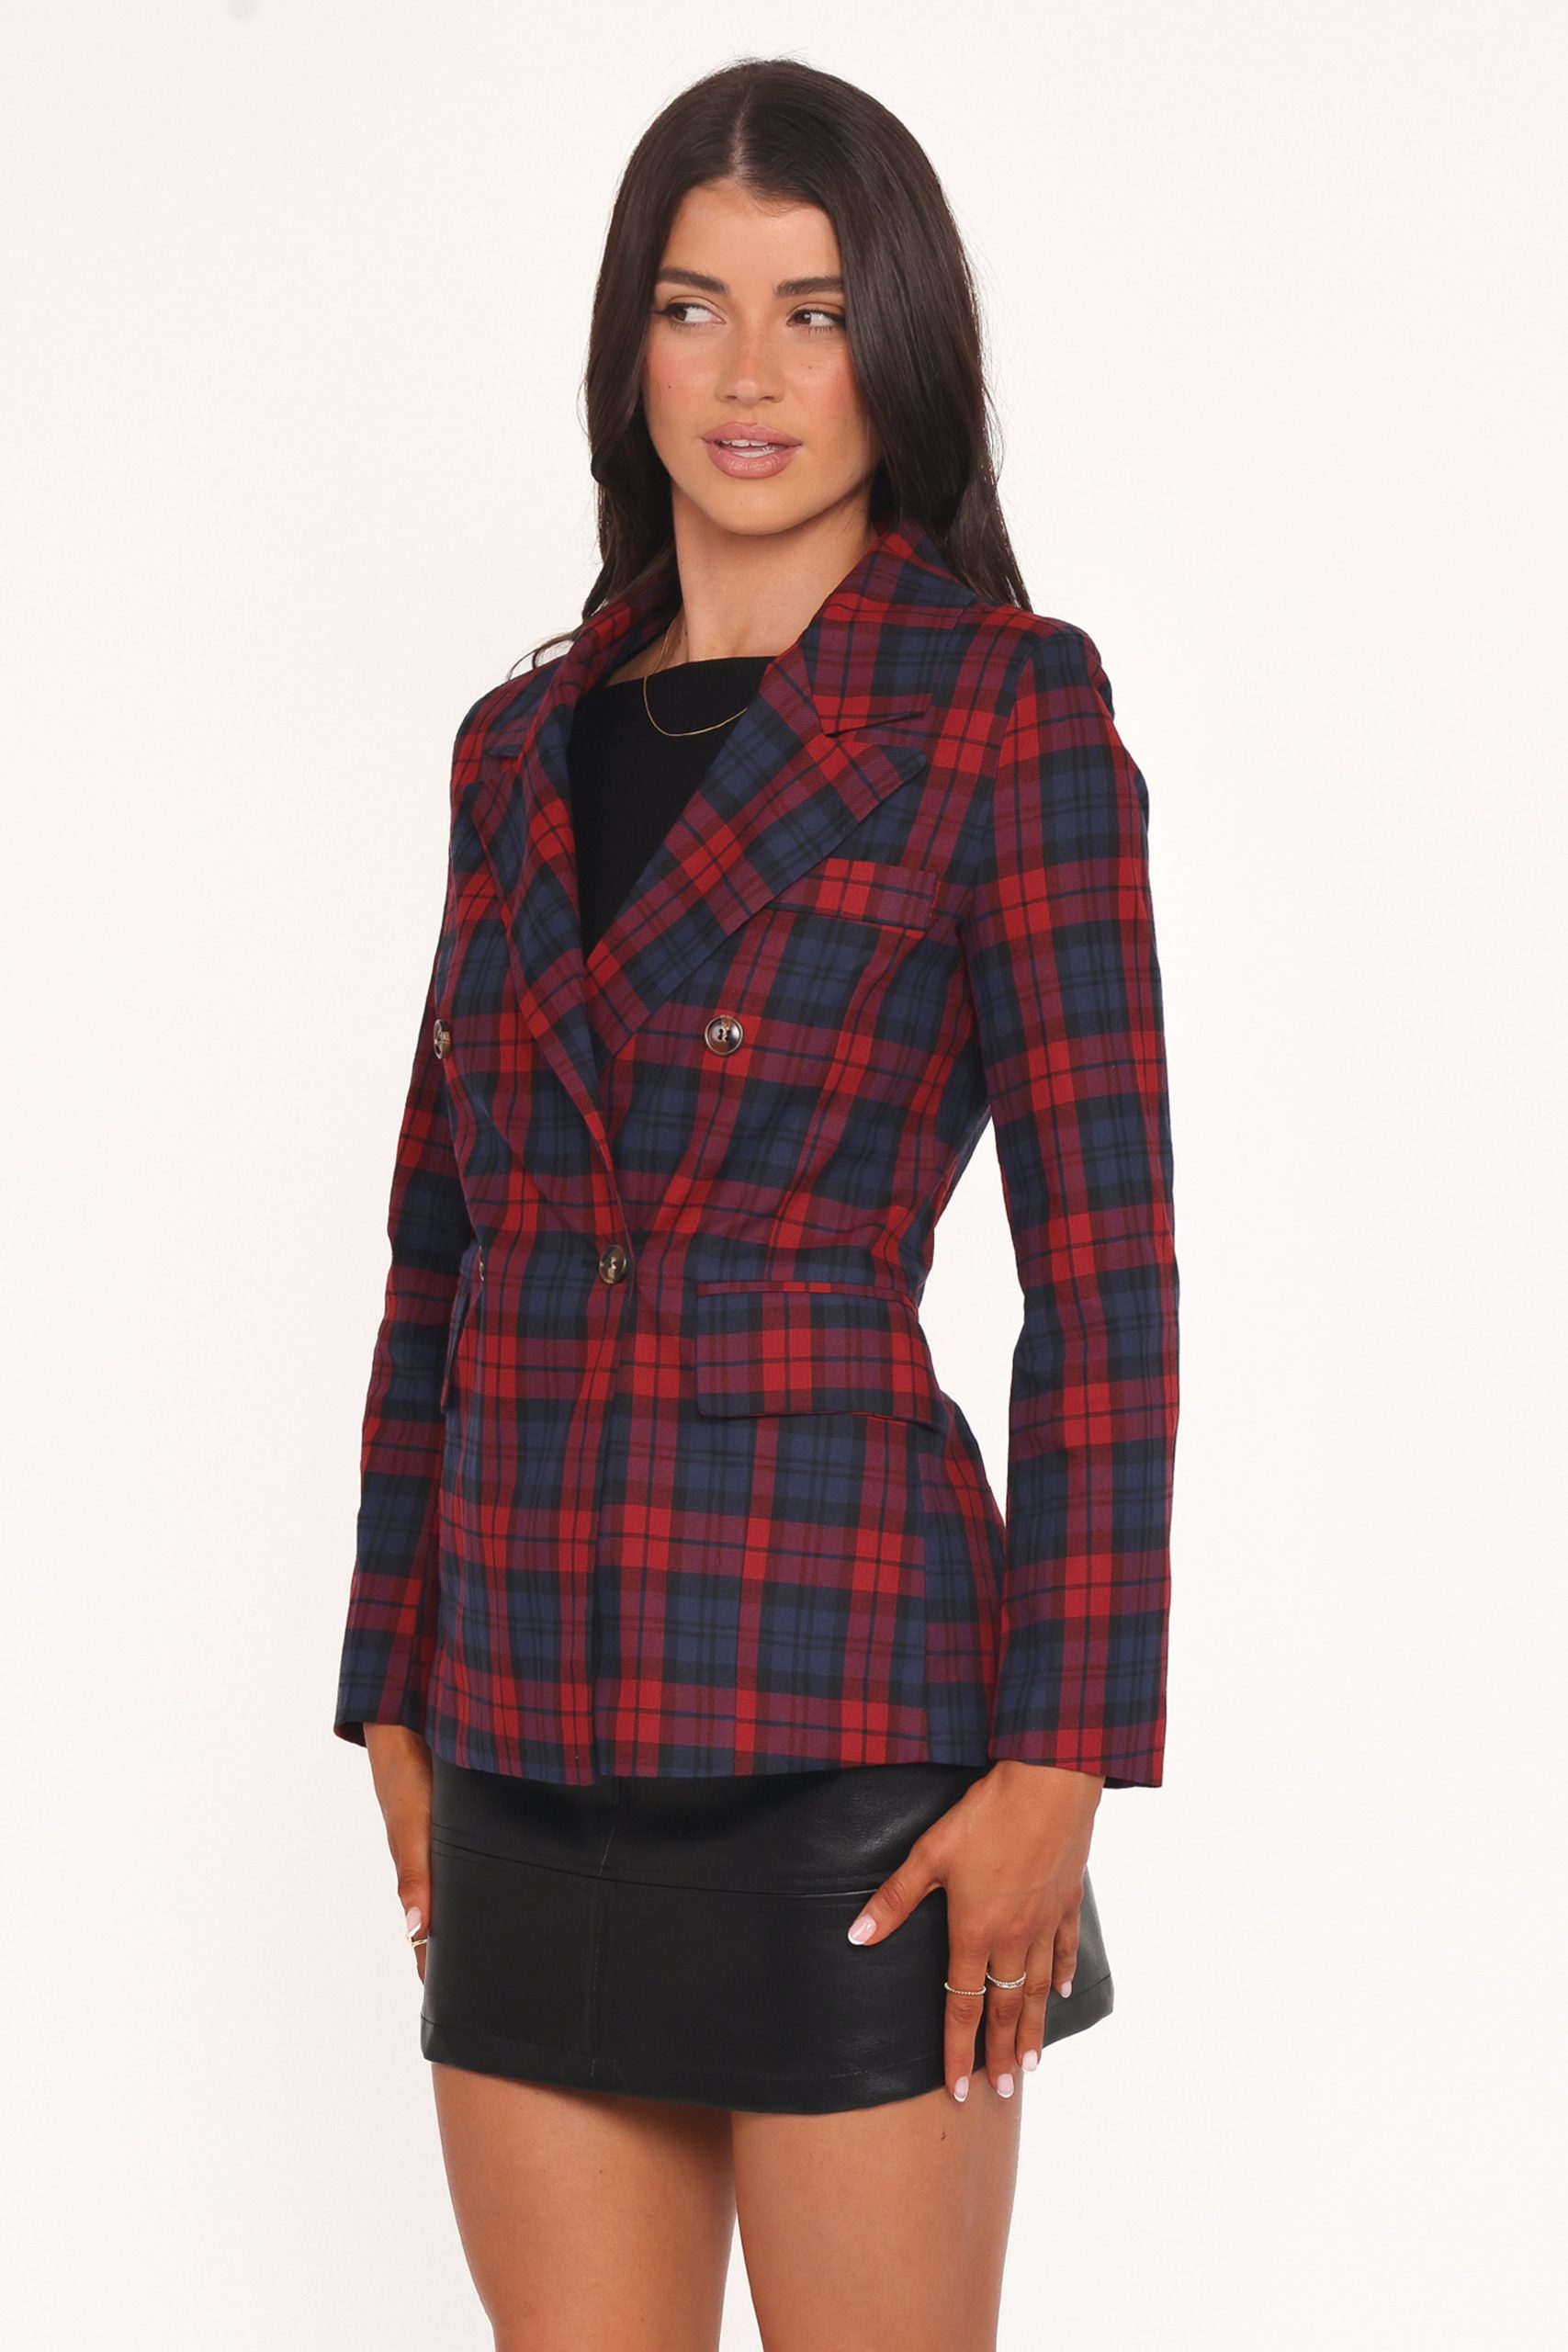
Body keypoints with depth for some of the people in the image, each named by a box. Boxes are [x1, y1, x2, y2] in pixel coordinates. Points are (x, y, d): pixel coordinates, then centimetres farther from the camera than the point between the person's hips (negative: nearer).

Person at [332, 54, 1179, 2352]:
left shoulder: (1005, 704, -5)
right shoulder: (524, 744, 12)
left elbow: (1105, 1265, -8)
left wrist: (1065, 1754, -13)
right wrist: (397, 1691, 13)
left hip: (836, 1700, -5)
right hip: (534, 1741, 5)